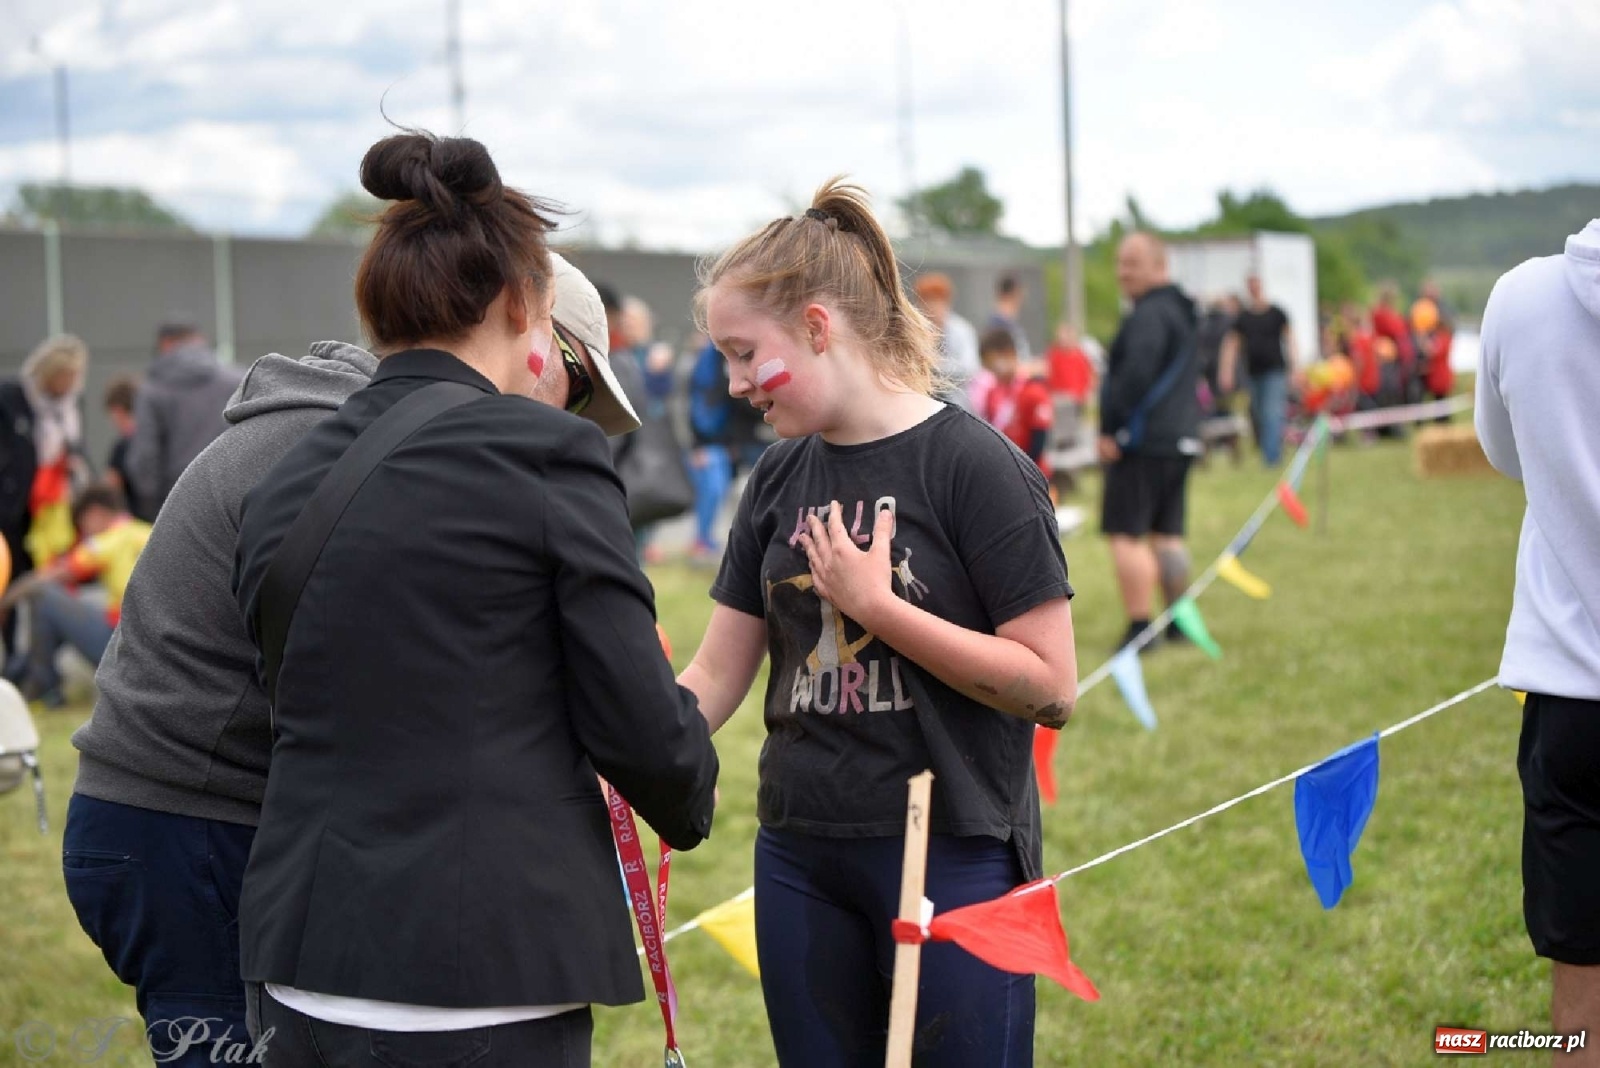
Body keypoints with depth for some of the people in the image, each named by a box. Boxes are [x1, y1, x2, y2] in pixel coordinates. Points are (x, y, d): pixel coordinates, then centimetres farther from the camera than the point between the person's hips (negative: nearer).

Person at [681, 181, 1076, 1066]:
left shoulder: (970, 463, -11)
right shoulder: (782, 479, 7)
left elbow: (1050, 685, -15)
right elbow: (714, 679, 8)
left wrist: (874, 604, -18)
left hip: (953, 859, -6)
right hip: (800, 858, 6)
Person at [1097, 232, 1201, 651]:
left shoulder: (1149, 315, -14)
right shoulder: (1181, 311, 18)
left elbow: (1135, 376, -24)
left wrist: (1111, 429, -18)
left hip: (1144, 441, -10)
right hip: (1181, 438, 10)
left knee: (1126, 534, -8)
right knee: (1167, 534, 15)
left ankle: (1139, 627, -11)